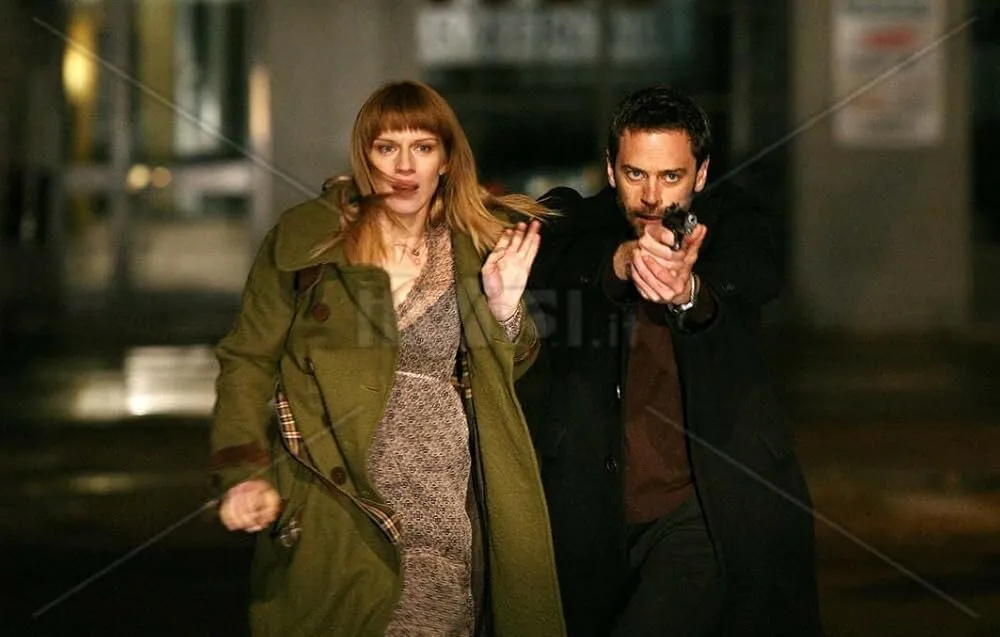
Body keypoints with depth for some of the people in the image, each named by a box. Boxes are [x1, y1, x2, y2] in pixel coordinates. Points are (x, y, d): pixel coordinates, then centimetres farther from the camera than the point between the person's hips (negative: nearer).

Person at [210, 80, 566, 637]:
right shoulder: (306, 235, 1)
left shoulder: (479, 249, 9)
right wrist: (245, 477, -9)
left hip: (447, 510, 2)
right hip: (338, 507, -2)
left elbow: (503, 375, 16)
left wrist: (504, 306, -3)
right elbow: (248, 362, 2)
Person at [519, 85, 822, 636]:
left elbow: (758, 273, -22)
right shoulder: (573, 222, 3)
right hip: (595, 516, 3)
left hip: (705, 513, -2)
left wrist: (688, 291, -46)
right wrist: (623, 259, -42)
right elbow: (543, 266, -20)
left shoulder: (728, 222, 2)